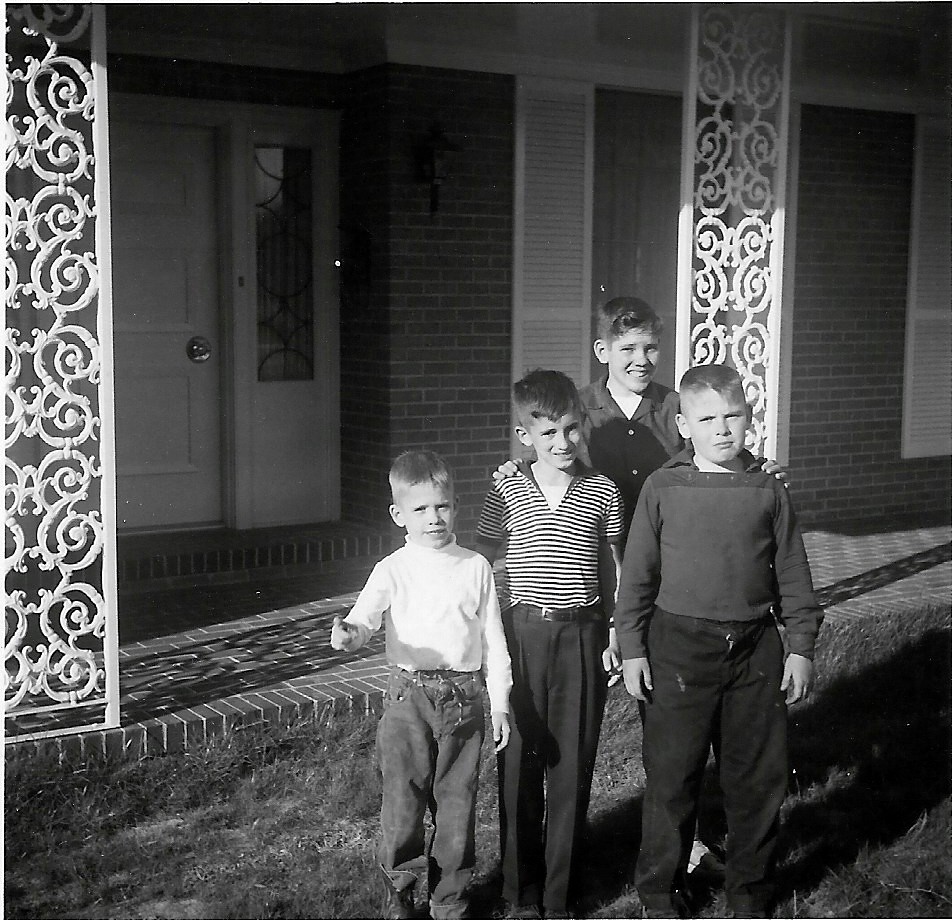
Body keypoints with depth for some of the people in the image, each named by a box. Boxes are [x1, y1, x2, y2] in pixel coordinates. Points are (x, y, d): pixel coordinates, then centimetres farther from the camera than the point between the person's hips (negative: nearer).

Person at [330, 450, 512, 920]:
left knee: (456, 804, 8)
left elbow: (493, 639, 8)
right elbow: (365, 617, -14)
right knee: (402, 800, 1)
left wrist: (500, 703, 6)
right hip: (409, 696, -1)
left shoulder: (476, 568, 5)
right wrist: (348, 633, -37)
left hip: (465, 698, 2)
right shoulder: (393, 569, -1)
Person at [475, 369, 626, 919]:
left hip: (581, 633, 1)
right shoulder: (507, 494, 0)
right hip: (523, 632, 0)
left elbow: (614, 568, 11)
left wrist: (617, 635, 6)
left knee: (572, 762, 5)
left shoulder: (603, 492, 3)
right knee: (521, 761, 5)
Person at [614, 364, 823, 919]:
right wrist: (633, 647, -1)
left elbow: (793, 576, 8)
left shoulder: (769, 493, 2)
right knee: (672, 777, 5)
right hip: (680, 648, -2)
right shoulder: (663, 488, -3)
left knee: (760, 778, 10)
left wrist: (801, 646, 5)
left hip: (756, 649, 2)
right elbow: (638, 573, 1)